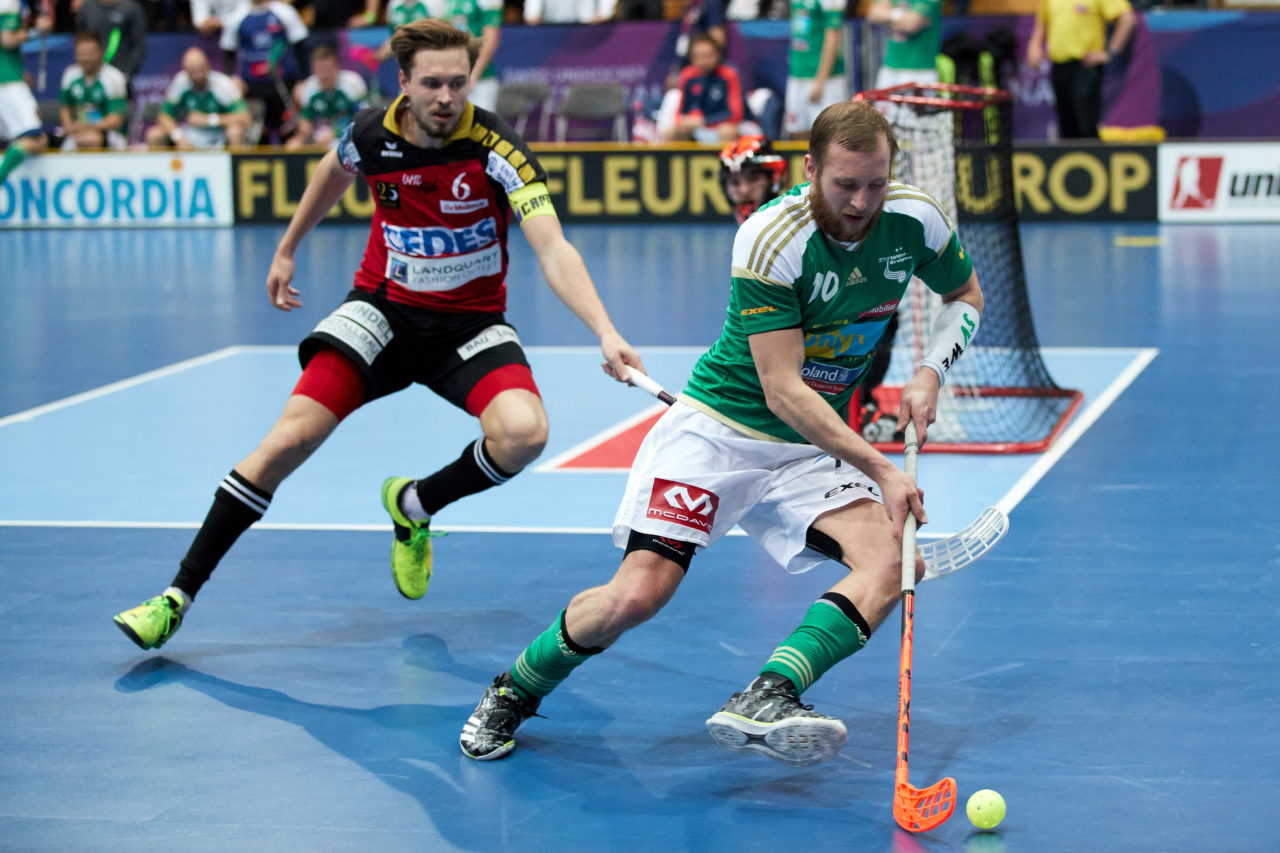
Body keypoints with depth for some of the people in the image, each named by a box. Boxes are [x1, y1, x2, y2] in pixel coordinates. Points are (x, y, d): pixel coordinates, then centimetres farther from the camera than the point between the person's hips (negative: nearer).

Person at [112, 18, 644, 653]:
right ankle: (178, 595, -6)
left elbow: (554, 251, -30)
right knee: (292, 435, -15)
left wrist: (605, 333, -45)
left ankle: (415, 506, 4)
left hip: (471, 323, -1)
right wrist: (287, 249, 26)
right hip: (383, 308, 2)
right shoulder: (372, 135, -10)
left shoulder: (498, 151, -21)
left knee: (524, 433, -28)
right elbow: (333, 171, 16)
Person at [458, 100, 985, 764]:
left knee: (892, 561, -25)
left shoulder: (915, 221, -8)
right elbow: (783, 392, -24)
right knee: (637, 594, -17)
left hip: (814, 448, 4)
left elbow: (966, 295, 15)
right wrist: (881, 469, -29)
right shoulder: (769, 239, -23)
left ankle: (764, 701, -38)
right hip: (719, 428, -4)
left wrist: (930, 373, -4)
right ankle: (512, 692, 10)